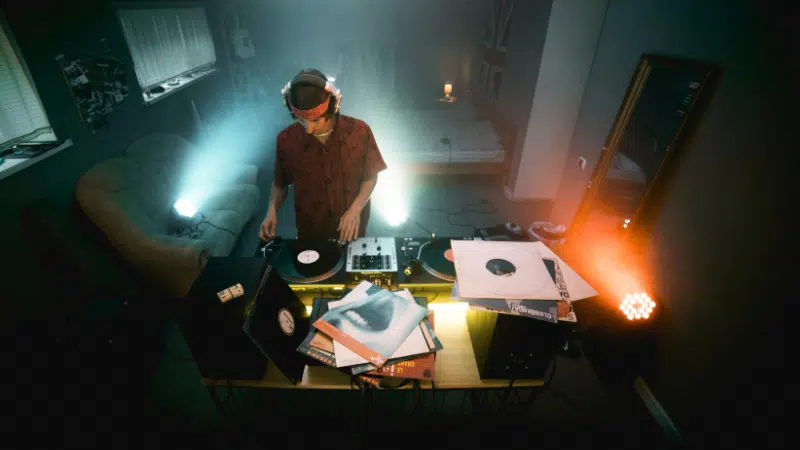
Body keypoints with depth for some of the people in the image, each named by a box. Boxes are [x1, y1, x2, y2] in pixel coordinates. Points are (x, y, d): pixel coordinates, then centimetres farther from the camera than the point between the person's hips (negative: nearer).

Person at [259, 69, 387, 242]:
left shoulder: (359, 131, -18)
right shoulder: (286, 139, -15)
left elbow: (370, 177, -6)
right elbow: (280, 183, 1)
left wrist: (355, 210, -19)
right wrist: (272, 210, -16)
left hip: (351, 229, 0)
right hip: (309, 232, 1)